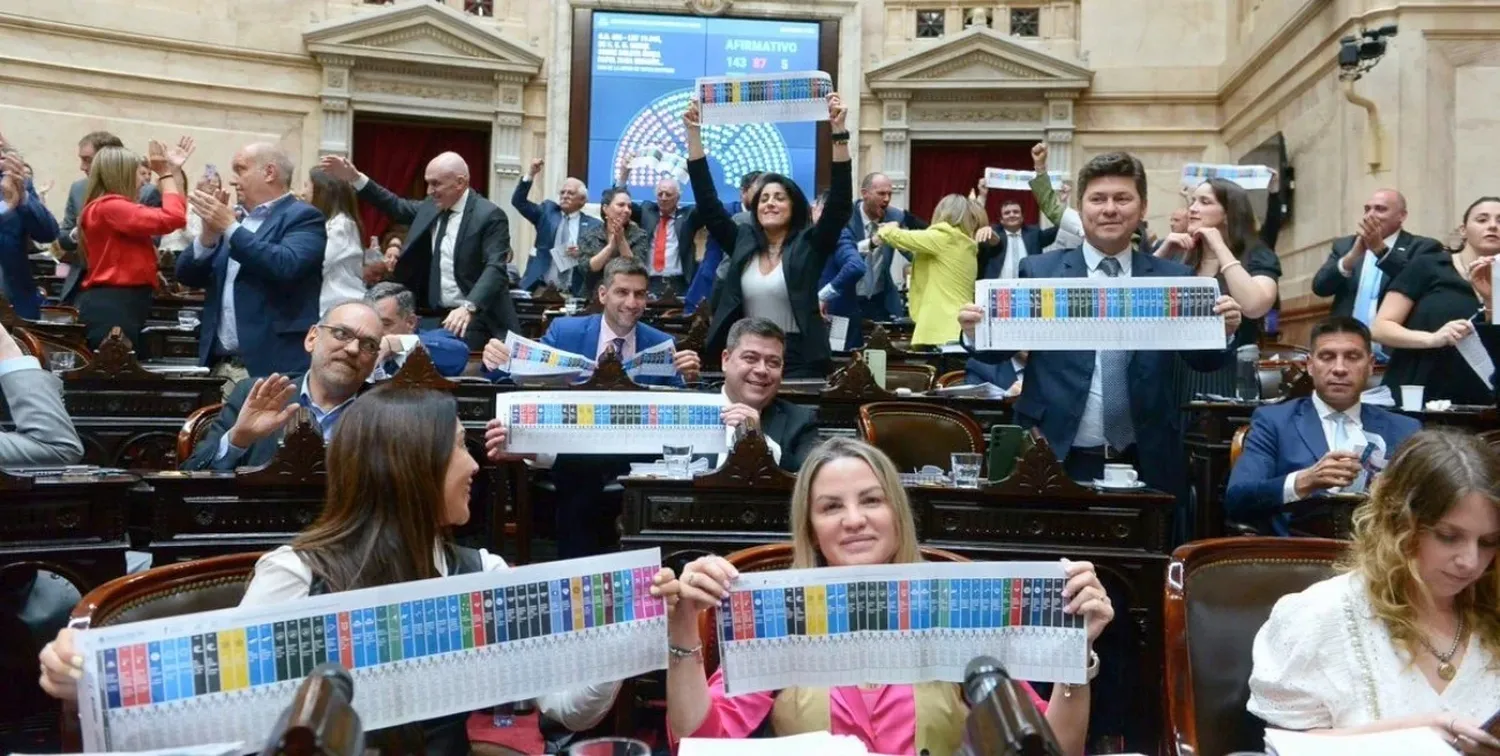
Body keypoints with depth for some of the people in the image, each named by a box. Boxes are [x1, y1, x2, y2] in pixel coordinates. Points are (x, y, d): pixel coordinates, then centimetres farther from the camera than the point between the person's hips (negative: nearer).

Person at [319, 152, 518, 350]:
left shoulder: (490, 216, -13)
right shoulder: (432, 207, 9)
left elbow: (495, 268, -22)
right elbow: (397, 207, 23)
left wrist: (468, 307, -36)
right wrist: (355, 178, 13)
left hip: (476, 318, -7)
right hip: (438, 315, 7)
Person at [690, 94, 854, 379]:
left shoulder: (809, 244, 0)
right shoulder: (742, 241, 9)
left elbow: (840, 203, -11)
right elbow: (707, 201, 6)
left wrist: (838, 131, -19)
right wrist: (694, 132, 1)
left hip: (799, 359, -3)